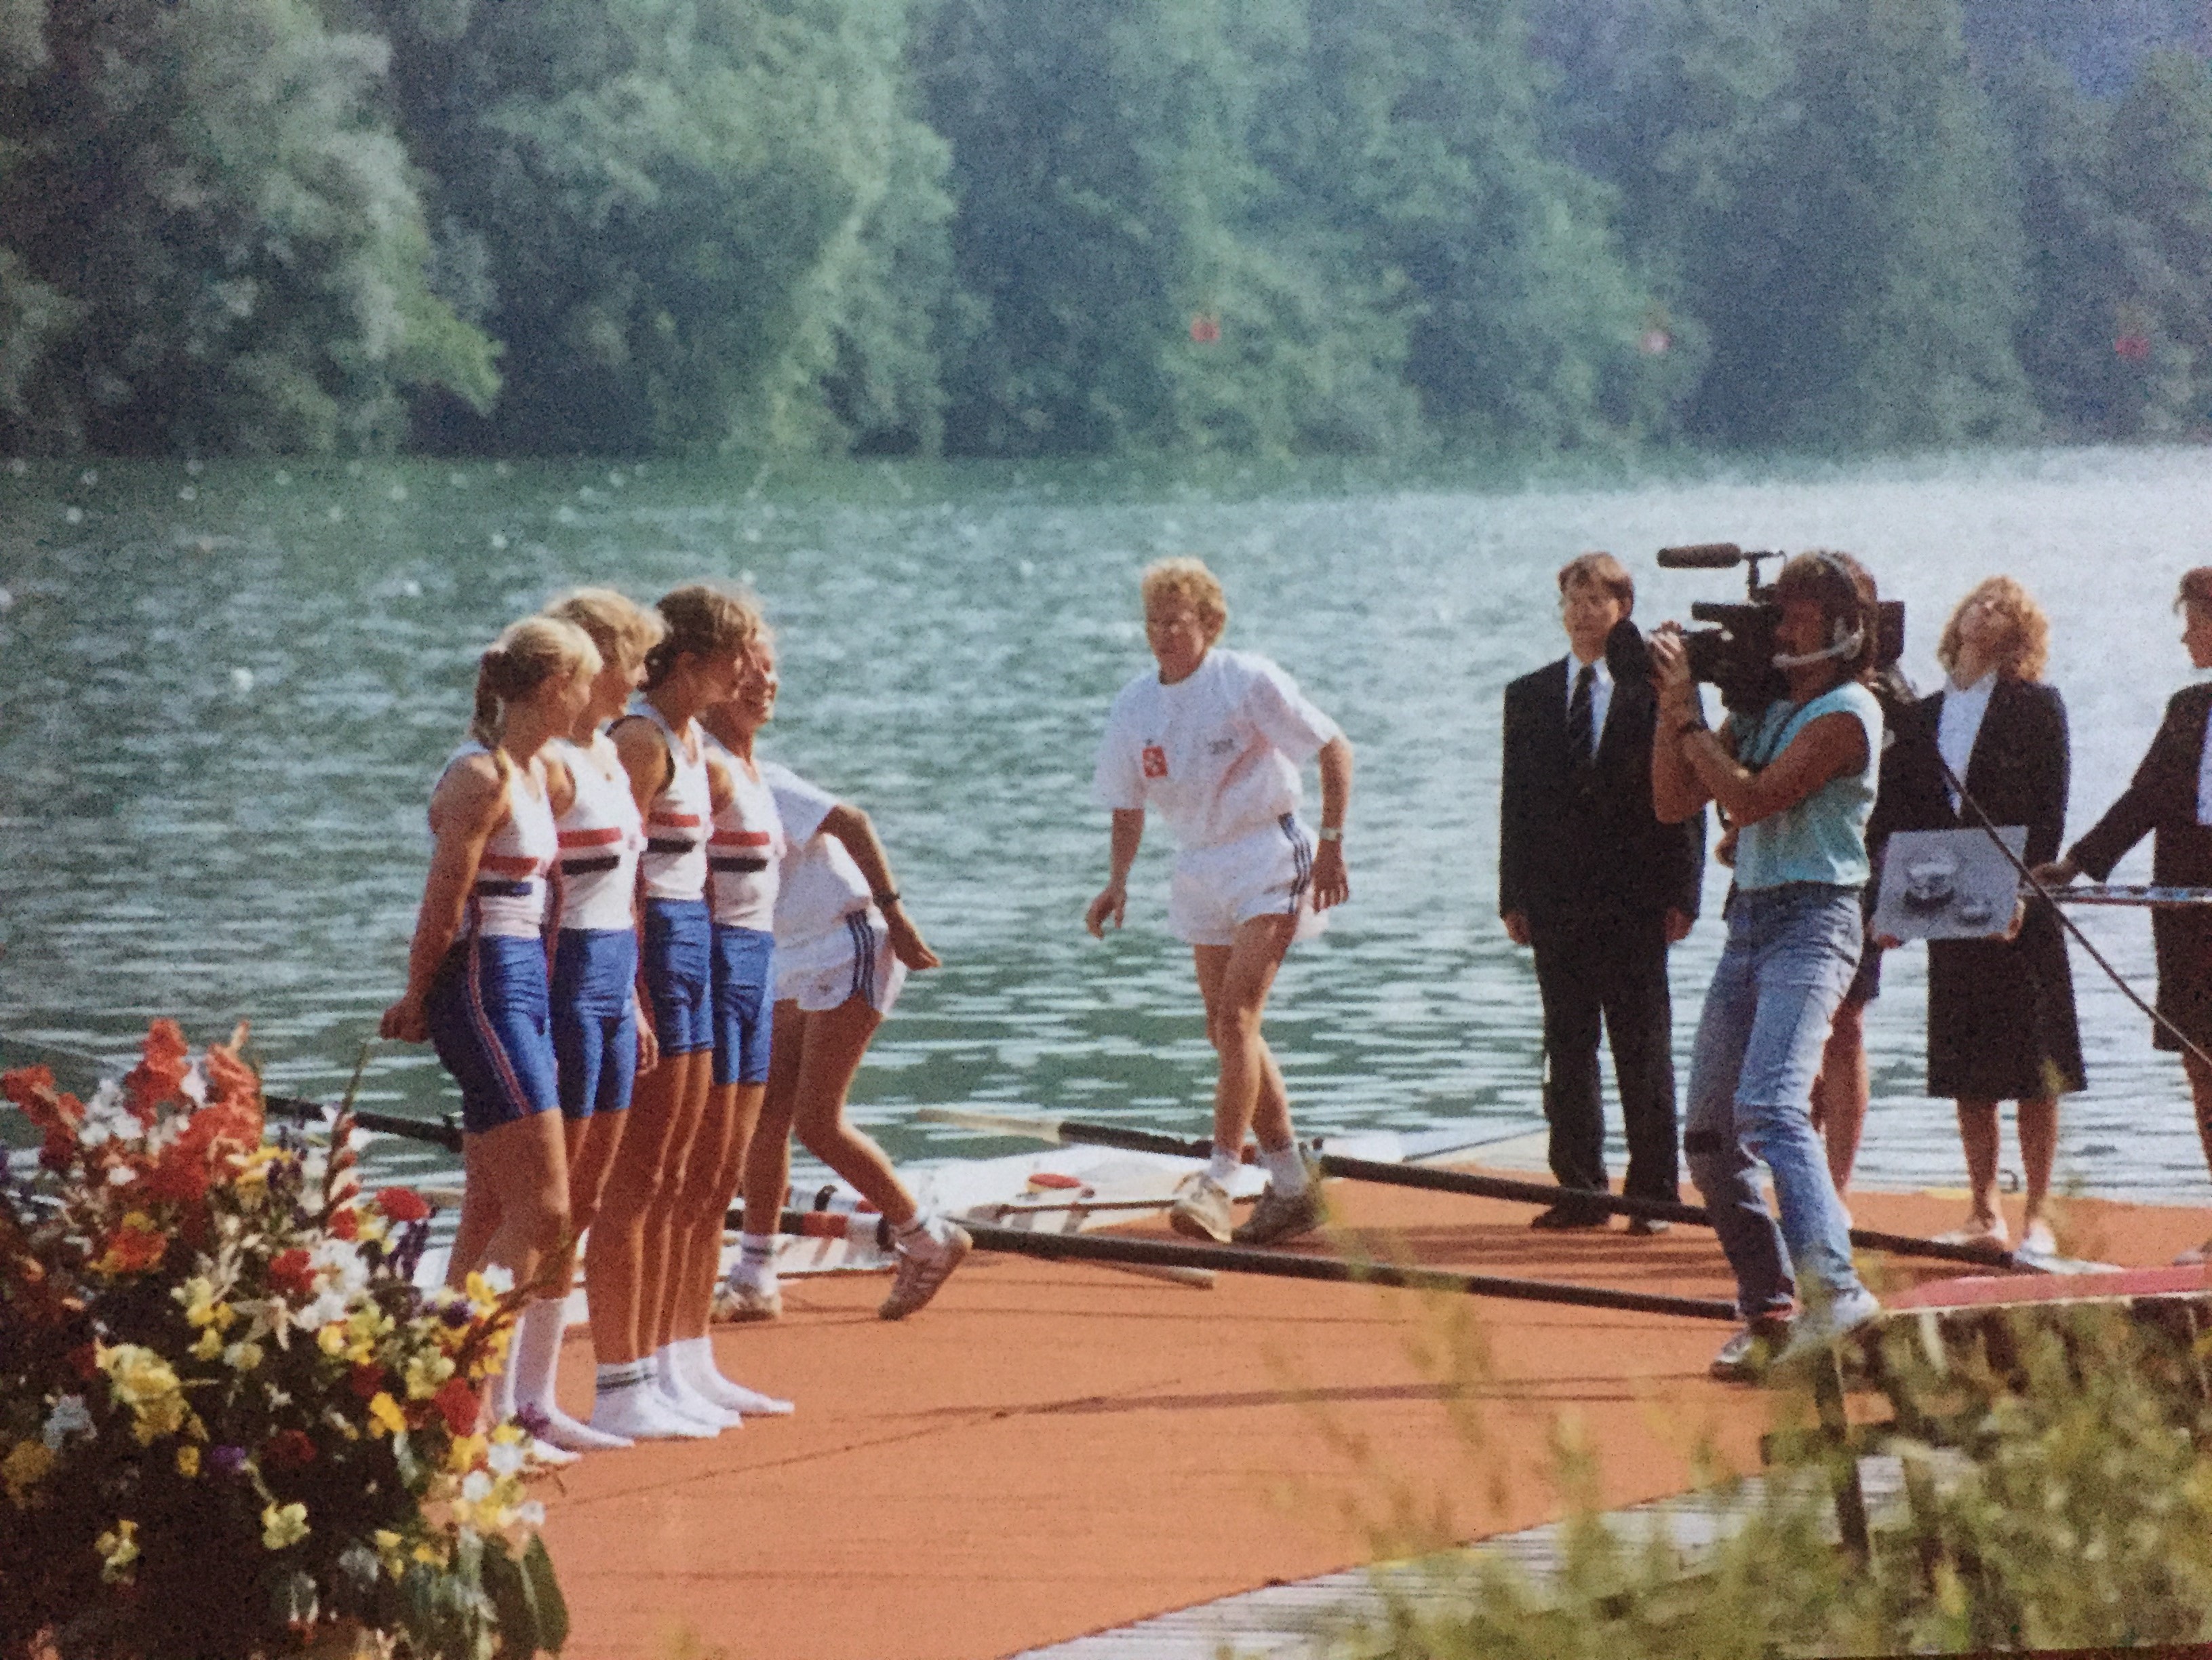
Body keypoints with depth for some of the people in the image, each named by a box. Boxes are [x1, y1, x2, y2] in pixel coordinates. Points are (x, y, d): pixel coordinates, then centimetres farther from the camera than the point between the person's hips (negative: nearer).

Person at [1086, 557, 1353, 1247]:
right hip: (1199, 871, 7)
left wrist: (1332, 845, -13)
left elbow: (1335, 749, -8)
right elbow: (1127, 808, 13)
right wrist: (1118, 881, -1)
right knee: (1227, 1031, 9)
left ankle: (1216, 1183, -21)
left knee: (1236, 1015, -18)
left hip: (1267, 859, -7)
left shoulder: (1249, 682, -12)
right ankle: (1292, 1182, 21)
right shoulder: (1134, 706, 3)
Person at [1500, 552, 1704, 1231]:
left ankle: (1653, 1193, 7)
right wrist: (1513, 896, 3)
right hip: (1555, 900, 3)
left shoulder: (1658, 690, 0)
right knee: (1567, 1050, 6)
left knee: (1643, 1053, 1)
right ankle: (1579, 1191, 11)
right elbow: (1517, 801, 10)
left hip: (1634, 900, -3)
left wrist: (1680, 893, -8)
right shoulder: (1529, 696, 11)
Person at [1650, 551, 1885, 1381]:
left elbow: (1751, 799, -17)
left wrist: (1688, 715, -9)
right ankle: (1769, 1312, 17)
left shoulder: (1846, 714, -8)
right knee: (1710, 1134, 7)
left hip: (1811, 920, -9)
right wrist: (1672, 706, 4)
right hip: (1749, 921, 9)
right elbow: (1673, 802, 14)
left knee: (1769, 1106, -26)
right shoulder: (1763, 707, 16)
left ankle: (1834, 1288, -35)